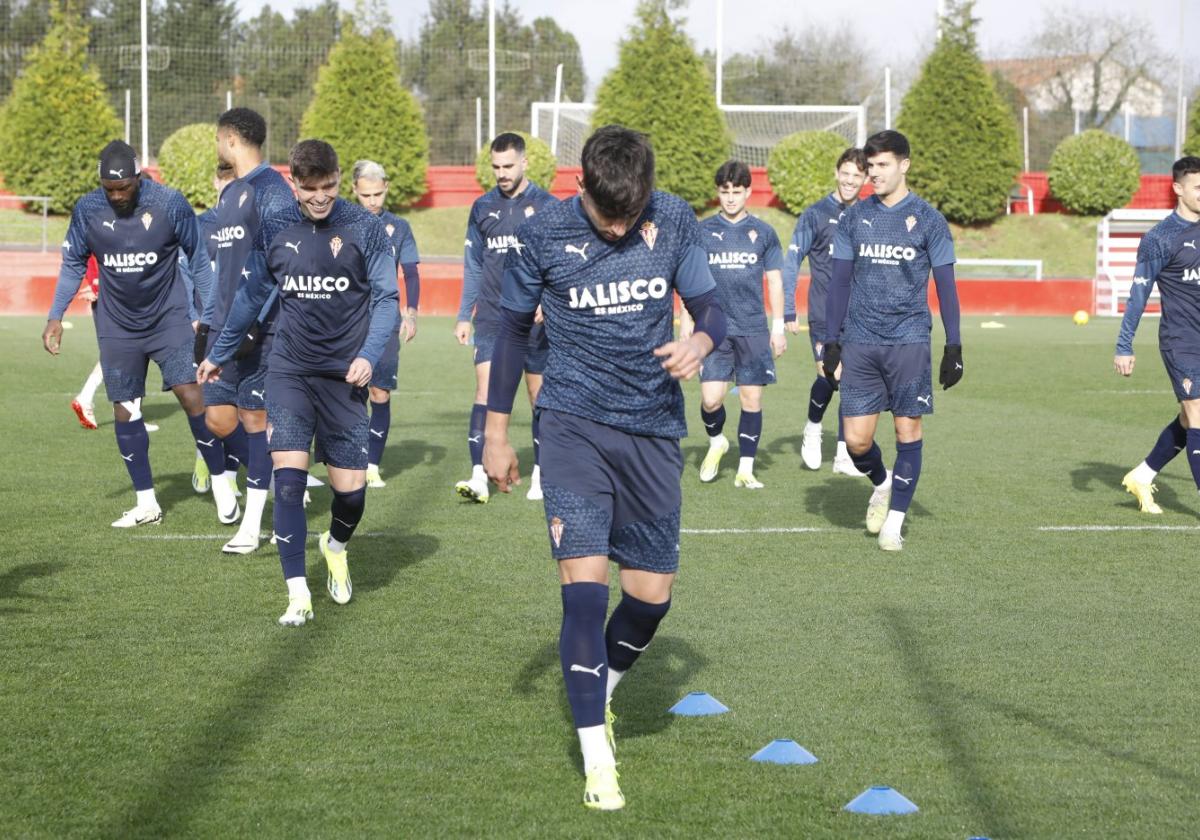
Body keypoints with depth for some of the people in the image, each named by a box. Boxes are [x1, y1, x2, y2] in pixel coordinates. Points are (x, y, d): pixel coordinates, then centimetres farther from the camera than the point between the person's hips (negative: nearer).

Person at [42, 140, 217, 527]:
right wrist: (55, 316, -2)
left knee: (190, 392, -14)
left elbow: (198, 259, -2)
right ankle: (146, 503, 12)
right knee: (124, 409, 2)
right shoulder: (86, 210, -8)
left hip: (169, 318, -2)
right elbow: (73, 264, 6)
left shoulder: (170, 203, -14)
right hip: (117, 325, 3)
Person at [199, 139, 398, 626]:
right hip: (289, 371, 1)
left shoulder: (365, 228, -4)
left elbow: (387, 298, -1)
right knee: (288, 478, -13)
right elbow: (251, 295, 16)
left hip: (343, 376, -1)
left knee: (350, 488, -1)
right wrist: (219, 354, 24)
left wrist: (369, 355, -15)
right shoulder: (274, 230, 2)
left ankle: (336, 547, 35)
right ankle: (298, 595, -9)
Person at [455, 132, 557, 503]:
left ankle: (540, 475, 16)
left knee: (540, 394, 6)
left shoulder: (547, 206, -1)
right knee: (485, 390, -10)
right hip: (491, 318, 2)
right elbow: (473, 267, 14)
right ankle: (479, 475, -15)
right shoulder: (482, 207, 8)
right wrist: (464, 316, 10)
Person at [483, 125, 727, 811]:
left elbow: (710, 306, 2)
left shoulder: (675, 221, -4)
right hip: (575, 425, -2)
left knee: (653, 592, 6)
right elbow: (515, 328, 5)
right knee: (585, 585, -14)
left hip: (654, 431, 3)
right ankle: (597, 759, -8)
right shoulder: (543, 235, -7)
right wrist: (497, 433, 8)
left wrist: (700, 341, -23)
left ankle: (601, 693, 36)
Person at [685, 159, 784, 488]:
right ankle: (716, 442, 21)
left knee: (752, 399, 1)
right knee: (711, 398, -10)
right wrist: (686, 320, 5)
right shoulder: (703, 231, 5)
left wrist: (778, 327, 7)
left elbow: (775, 281, 10)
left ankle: (746, 469, 10)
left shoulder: (763, 233, 5)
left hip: (753, 330, 0)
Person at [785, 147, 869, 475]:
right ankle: (813, 429, 16)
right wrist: (788, 311, -7)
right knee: (829, 377, -13)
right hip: (824, 315, -3)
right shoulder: (816, 215, -2)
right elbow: (791, 263, -1)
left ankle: (844, 455, 9)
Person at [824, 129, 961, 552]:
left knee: (908, 430, -1)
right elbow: (839, 281, 12)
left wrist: (954, 347, 0)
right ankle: (882, 484, 30)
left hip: (909, 342, -2)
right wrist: (831, 342, 7)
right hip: (860, 342, 2)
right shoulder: (854, 217, 7)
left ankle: (894, 521, 9)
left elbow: (945, 285, 4)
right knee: (856, 438, -1)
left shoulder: (928, 220, 1)